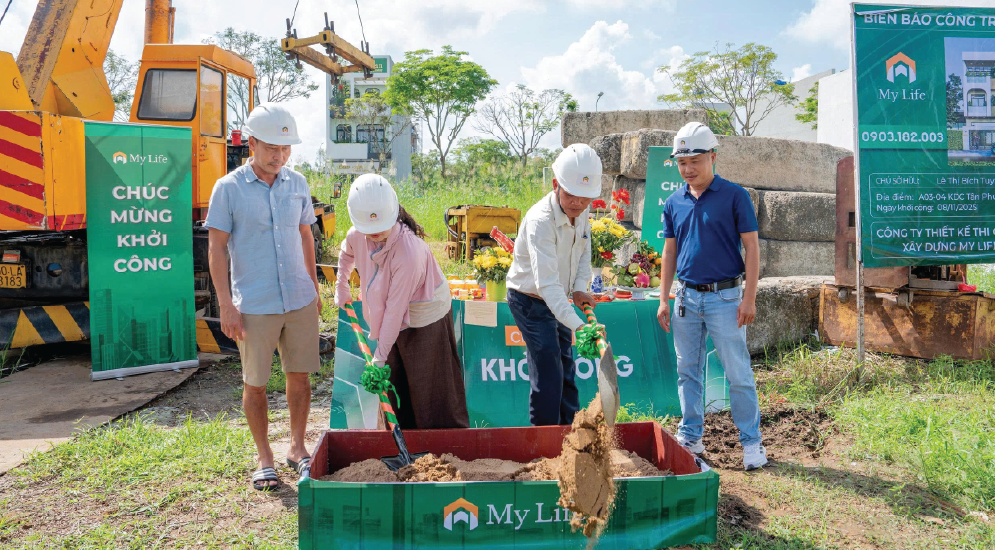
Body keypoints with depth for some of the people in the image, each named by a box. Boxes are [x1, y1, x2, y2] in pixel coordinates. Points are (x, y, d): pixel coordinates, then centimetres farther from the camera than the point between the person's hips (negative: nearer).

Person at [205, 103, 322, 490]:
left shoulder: (297, 184, 6)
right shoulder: (228, 189, -6)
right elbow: (216, 248, -5)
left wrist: (314, 287, 15)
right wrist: (226, 305, -10)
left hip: (300, 300, 4)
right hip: (255, 306, -3)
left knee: (299, 375, 11)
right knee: (255, 383, 7)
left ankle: (297, 448, 28)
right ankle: (264, 458, 22)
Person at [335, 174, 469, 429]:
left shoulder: (409, 252, -33)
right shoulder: (357, 235, -12)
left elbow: (395, 308, -30)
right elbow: (346, 253, 16)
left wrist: (380, 356, -25)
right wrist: (341, 288, 18)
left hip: (425, 319, -7)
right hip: (396, 321, 7)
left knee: (429, 388, -1)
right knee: (395, 385, 14)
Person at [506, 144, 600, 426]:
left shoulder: (581, 212, -7)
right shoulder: (540, 221, -33)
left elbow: (584, 251, 9)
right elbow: (546, 282, -41)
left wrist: (579, 288, -9)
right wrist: (577, 324, -49)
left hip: (557, 299, 8)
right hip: (531, 300, -8)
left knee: (565, 369, 17)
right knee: (548, 375, -9)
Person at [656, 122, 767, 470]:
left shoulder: (734, 196, -5)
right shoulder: (674, 203, 7)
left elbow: (752, 247, -5)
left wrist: (749, 298, -11)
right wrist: (663, 299, 8)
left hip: (725, 297, -4)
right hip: (687, 298, 4)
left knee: (738, 373, 1)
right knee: (688, 372, 11)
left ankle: (751, 441, 14)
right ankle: (690, 437, 23)